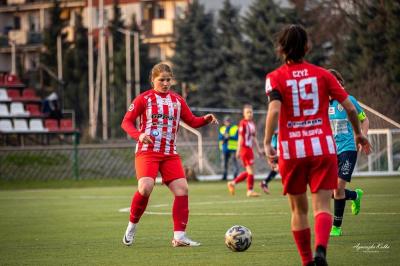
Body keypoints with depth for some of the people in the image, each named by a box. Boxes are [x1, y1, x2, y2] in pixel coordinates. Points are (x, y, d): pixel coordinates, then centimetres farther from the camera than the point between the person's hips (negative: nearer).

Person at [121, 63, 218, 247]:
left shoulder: (177, 100, 12)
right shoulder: (144, 99, -1)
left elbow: (192, 121, 14)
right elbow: (126, 122, -2)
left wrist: (205, 119, -7)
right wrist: (138, 135, -21)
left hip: (170, 154, 5)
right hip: (147, 151, -5)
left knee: (182, 189, -8)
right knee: (146, 188, -25)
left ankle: (179, 236, -4)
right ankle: (132, 225, -1)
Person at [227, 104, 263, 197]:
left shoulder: (252, 124, 15)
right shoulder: (243, 123, -9)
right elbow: (240, 137, -12)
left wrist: (259, 149, 20)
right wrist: (238, 150, -15)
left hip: (250, 149, 9)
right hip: (244, 148, -9)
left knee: (249, 171, 10)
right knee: (250, 170, -8)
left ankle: (232, 183, 19)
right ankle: (250, 191, -3)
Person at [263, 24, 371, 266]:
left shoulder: (276, 77, 1)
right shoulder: (322, 74, 6)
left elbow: (274, 110, -16)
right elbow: (349, 107, 4)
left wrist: (267, 143, -16)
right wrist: (359, 133, 19)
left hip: (291, 150, 0)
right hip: (323, 148, 0)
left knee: (299, 209, 15)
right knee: (322, 206, -5)